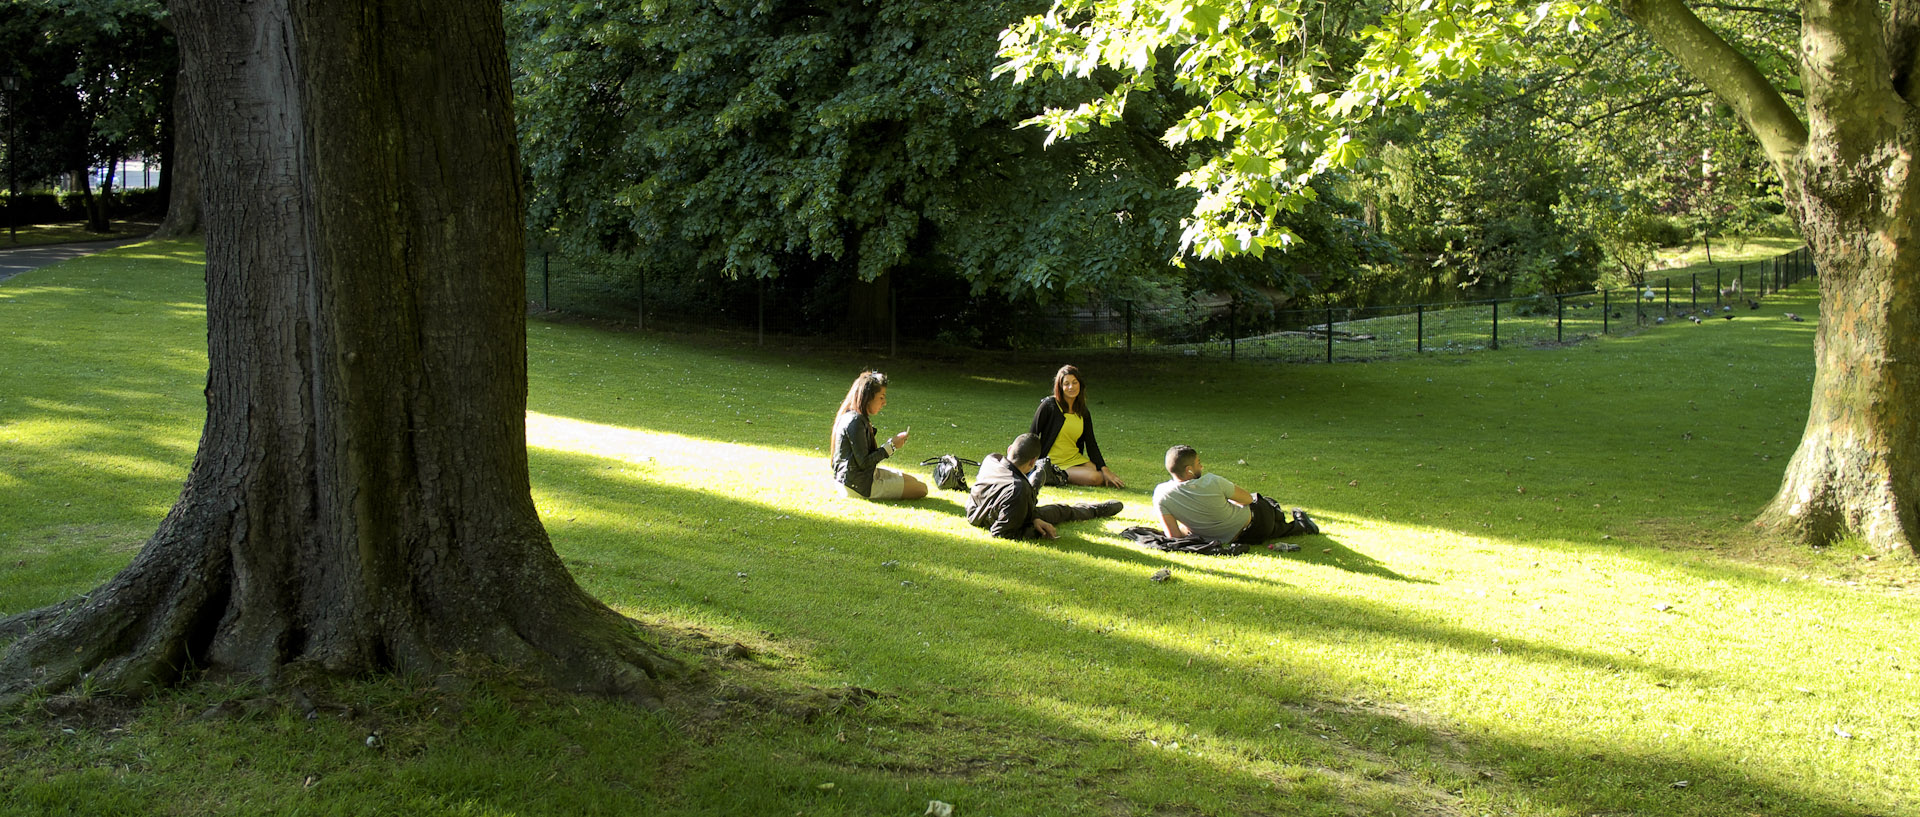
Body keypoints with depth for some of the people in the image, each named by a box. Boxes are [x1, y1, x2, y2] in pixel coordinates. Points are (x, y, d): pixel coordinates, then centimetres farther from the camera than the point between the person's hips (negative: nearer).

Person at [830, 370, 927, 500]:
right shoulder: (855, 422, -22)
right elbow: (864, 463, -22)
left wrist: (892, 442, 5)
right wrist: (891, 445, -15)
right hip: (859, 484, -10)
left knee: (912, 481, 22)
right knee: (921, 489, -8)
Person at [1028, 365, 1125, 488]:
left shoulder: (1083, 413, 8)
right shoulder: (1049, 405, -8)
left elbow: (1091, 444, 6)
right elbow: (1032, 435, -6)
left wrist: (1104, 469, -7)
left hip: (1076, 459, 6)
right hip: (1054, 463, -6)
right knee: (1094, 478, -25)